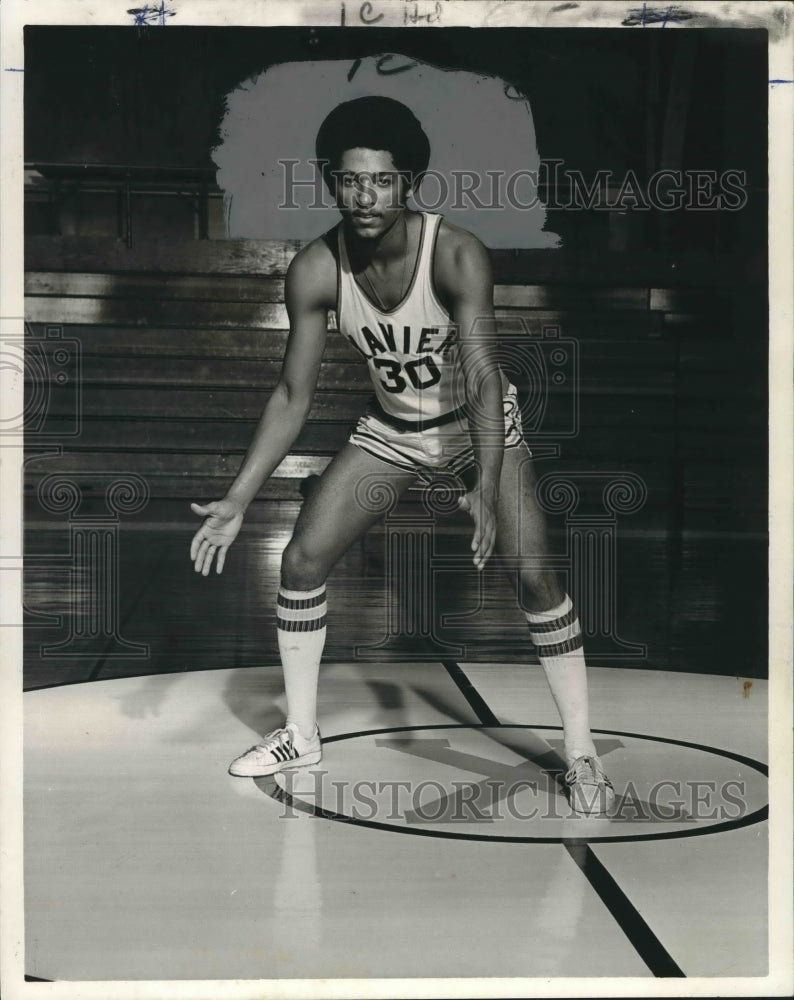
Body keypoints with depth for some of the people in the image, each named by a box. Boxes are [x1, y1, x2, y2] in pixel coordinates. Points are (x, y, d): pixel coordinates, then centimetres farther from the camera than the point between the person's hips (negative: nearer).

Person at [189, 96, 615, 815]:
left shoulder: (456, 256, -29)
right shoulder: (316, 271, -19)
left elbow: (484, 381, -35)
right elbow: (293, 396, -12)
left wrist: (487, 494, -47)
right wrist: (238, 501, -16)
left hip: (477, 425, -3)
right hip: (392, 428, 4)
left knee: (534, 575, -14)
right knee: (301, 562, -2)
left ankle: (582, 755, 2)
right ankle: (301, 736, 17)